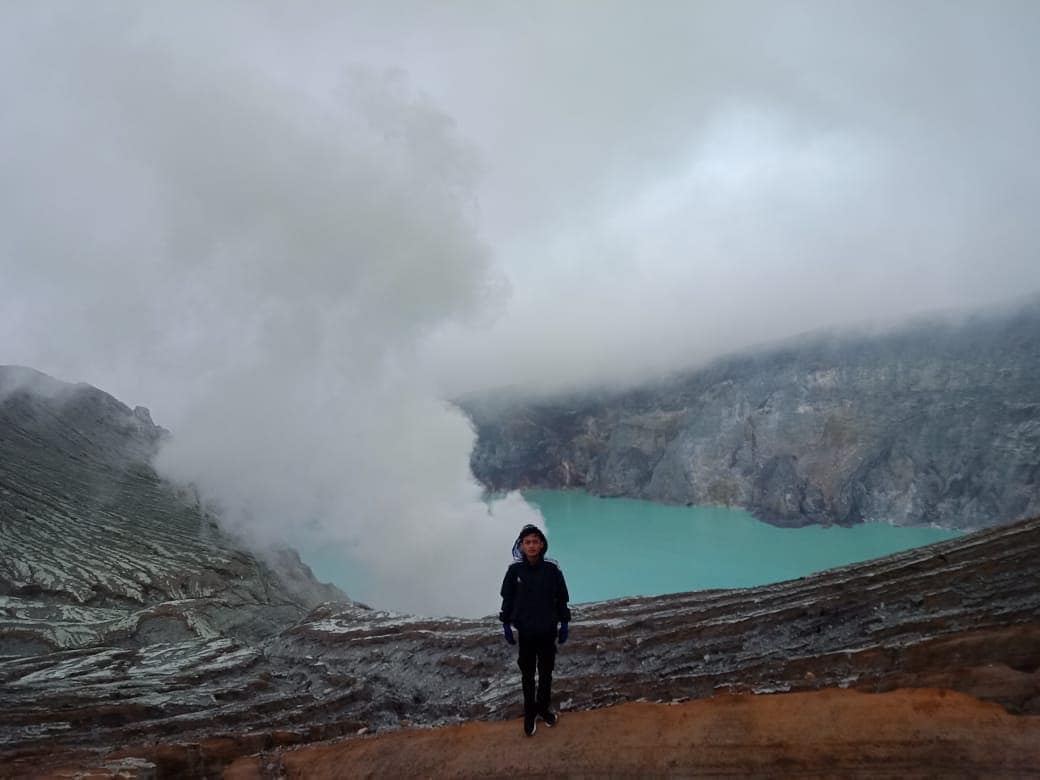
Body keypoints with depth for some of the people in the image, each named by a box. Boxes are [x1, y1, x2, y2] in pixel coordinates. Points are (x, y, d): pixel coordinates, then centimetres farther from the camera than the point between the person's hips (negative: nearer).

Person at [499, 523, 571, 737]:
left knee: (546, 672, 17)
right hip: (525, 631, 0)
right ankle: (530, 712, 31)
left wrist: (564, 623, 1)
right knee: (527, 674, 14)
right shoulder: (515, 569, -13)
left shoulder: (552, 568, -14)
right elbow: (507, 598, 0)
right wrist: (506, 624, 2)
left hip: (548, 631, 0)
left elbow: (562, 598, -3)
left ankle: (544, 707, 38)